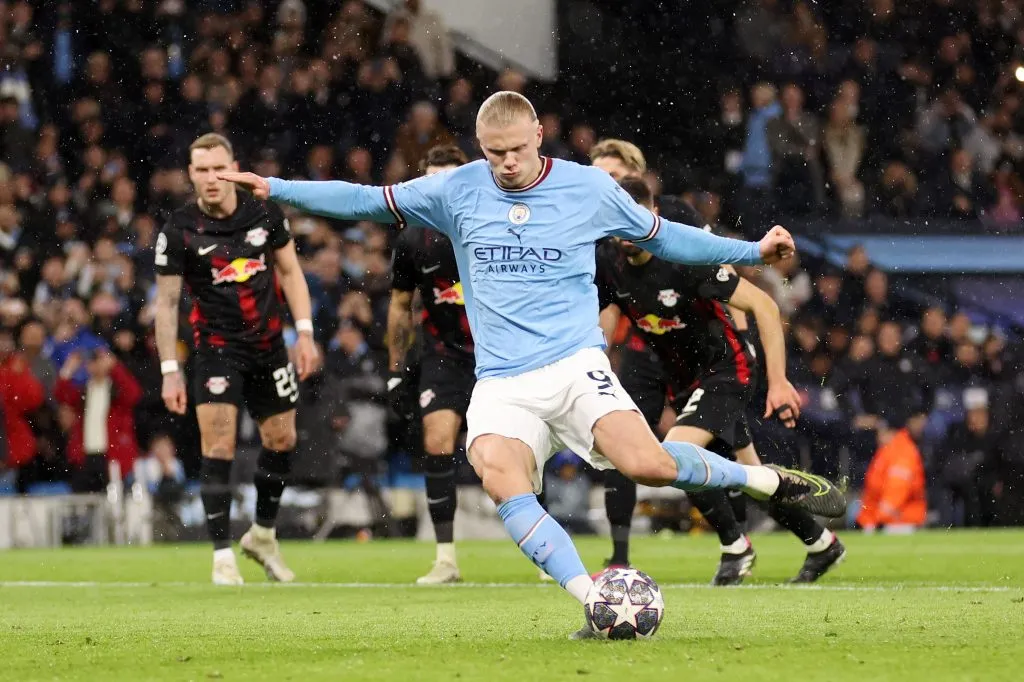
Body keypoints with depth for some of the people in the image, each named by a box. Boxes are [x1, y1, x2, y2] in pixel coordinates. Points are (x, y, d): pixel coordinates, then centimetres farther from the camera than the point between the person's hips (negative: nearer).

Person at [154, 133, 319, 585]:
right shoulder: (179, 231, -13)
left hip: (269, 344, 4)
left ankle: (263, 535, 31)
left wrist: (305, 332, -1)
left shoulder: (264, 213, -5)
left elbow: (290, 271, 7)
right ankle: (223, 556, -9)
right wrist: (169, 370, -11)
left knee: (282, 441, 11)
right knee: (218, 448, -14)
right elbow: (166, 302, -8)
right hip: (217, 347, -4)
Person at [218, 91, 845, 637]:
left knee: (647, 464, -26)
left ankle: (774, 482, -1)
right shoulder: (457, 190, 5)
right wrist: (275, 188, 6)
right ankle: (597, 605, -31)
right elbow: (368, 201, 13)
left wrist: (752, 251, 13)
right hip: (502, 383, 2)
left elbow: (662, 236, 17)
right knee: (497, 471, -31)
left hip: (575, 364, -1)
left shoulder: (588, 187, 4)